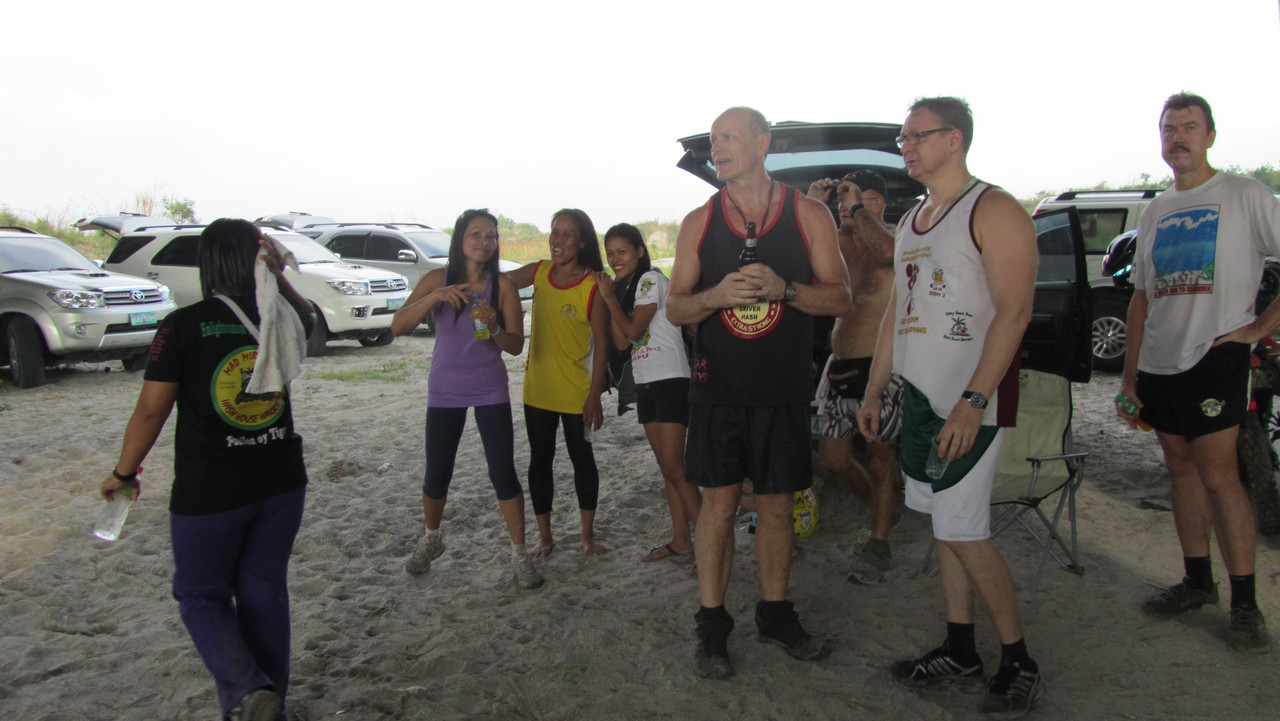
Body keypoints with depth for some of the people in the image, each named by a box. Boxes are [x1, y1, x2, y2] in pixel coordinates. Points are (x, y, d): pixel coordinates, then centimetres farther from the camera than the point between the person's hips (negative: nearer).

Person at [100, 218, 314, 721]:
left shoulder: (183, 326, -13)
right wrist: (279, 278, 4)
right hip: (282, 482, 4)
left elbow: (151, 410, -9)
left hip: (209, 491, -4)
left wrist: (123, 473, 5)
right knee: (264, 591, 17)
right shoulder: (280, 317, -2)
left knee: (201, 595, 14)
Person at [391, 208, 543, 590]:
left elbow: (516, 345, -4)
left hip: (490, 391, -1)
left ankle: (519, 554, 9)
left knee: (503, 473, -4)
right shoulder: (437, 279, -3)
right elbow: (398, 326, -14)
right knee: (437, 474, 8)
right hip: (444, 391, 1)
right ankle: (431, 539, 35)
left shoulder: (501, 285, -4)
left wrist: (494, 328, -24)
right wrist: (436, 297, -28)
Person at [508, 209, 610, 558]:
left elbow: (601, 343, -13)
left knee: (582, 457, 9)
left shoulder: (593, 286, -14)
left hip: (575, 391, -5)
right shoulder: (538, 273, -1)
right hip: (537, 388, 5)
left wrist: (595, 394, -16)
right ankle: (544, 536, 26)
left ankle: (588, 535, 24)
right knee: (540, 459, 12)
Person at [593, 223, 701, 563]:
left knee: (674, 469, -12)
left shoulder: (651, 279, -8)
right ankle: (681, 540, 14)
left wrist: (610, 297, -5)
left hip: (671, 381, -9)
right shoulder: (627, 290, 17)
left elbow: (633, 329, -15)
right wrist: (608, 299, 3)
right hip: (645, 383, 9)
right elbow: (622, 342, 7)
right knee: (666, 468, 9)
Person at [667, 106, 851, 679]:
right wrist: (716, 295, -17)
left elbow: (840, 298, 0)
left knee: (777, 505, 9)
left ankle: (775, 613, 28)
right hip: (717, 389, 0)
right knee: (718, 503, 3)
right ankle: (712, 625, 16)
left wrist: (784, 288, -18)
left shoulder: (809, 215, 1)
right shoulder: (698, 222, 4)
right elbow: (675, 308, 5)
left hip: (783, 390, 0)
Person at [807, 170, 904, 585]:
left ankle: (878, 547, 18)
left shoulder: (895, 236, -8)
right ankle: (881, 509, 38)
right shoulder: (838, 241, 11)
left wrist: (857, 207, -23)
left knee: (880, 459, 4)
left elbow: (888, 252, -32)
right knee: (832, 458, 13)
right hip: (840, 365, 7)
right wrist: (811, 207, -6)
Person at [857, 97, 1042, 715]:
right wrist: (873, 391, 16)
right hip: (919, 397, 8)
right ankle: (959, 651, 24)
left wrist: (974, 402, -24)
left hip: (972, 400, -8)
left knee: (964, 534, -7)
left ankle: (1018, 661, 11)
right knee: (946, 526, 13)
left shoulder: (994, 211, -8)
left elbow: (1013, 312, -17)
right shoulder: (909, 222, 17)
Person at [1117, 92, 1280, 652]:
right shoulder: (1154, 212, 16)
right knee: (1182, 470, 11)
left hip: (1214, 357, -6)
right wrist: (1129, 374, 13)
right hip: (1158, 364, 6)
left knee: (1217, 475, -9)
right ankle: (1197, 581, 22)